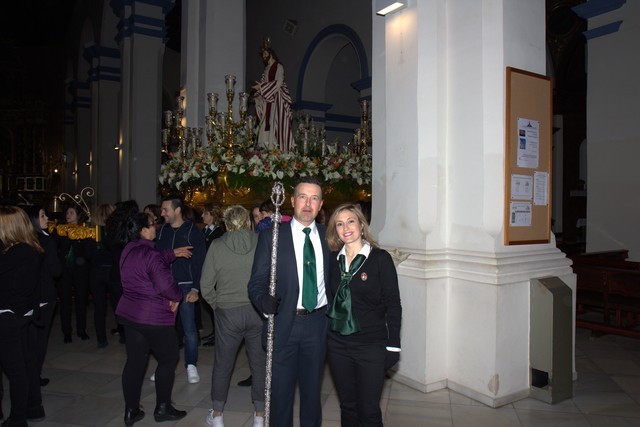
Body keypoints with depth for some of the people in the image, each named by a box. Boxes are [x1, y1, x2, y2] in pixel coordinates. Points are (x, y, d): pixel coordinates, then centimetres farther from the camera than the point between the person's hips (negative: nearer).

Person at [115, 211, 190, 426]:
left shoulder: (128, 250, 6)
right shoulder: (150, 254, -20)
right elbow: (166, 285, -25)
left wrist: (172, 253, 21)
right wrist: (177, 296, -7)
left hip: (129, 314, 8)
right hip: (154, 317, -8)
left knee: (135, 361, 14)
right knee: (169, 358, 9)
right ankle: (162, 408, 16)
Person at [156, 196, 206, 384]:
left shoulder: (193, 231, -6)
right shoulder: (162, 230, 6)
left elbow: (200, 262, -7)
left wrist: (196, 289, -12)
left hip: (185, 286, -4)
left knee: (189, 328, -1)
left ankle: (191, 365, 14)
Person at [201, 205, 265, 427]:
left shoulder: (217, 245, -5)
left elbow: (206, 286, -4)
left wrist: (217, 304, 10)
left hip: (227, 312, 0)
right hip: (258, 311, 0)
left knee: (223, 365, 16)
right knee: (259, 363, 13)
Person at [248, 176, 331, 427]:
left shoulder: (327, 236, 4)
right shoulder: (271, 236, -5)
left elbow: (333, 278, 10)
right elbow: (256, 282, -6)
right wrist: (263, 301, -26)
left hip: (318, 323, 3)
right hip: (284, 323, -2)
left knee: (312, 390, 17)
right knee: (281, 391, 8)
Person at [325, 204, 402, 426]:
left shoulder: (380, 258, -7)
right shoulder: (333, 259, 5)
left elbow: (393, 304, -6)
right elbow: (329, 298, 12)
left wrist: (393, 345, -10)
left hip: (371, 344, -4)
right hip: (337, 343, 4)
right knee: (347, 407, 16)